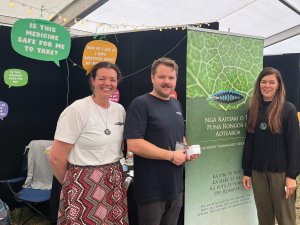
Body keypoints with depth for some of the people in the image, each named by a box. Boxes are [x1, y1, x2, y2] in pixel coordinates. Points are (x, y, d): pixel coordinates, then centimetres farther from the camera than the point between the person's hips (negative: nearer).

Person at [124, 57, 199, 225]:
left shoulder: (176, 104, 11)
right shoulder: (141, 104, -14)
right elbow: (134, 144, -23)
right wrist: (171, 156, -19)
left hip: (176, 186, 7)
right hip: (152, 190, -7)